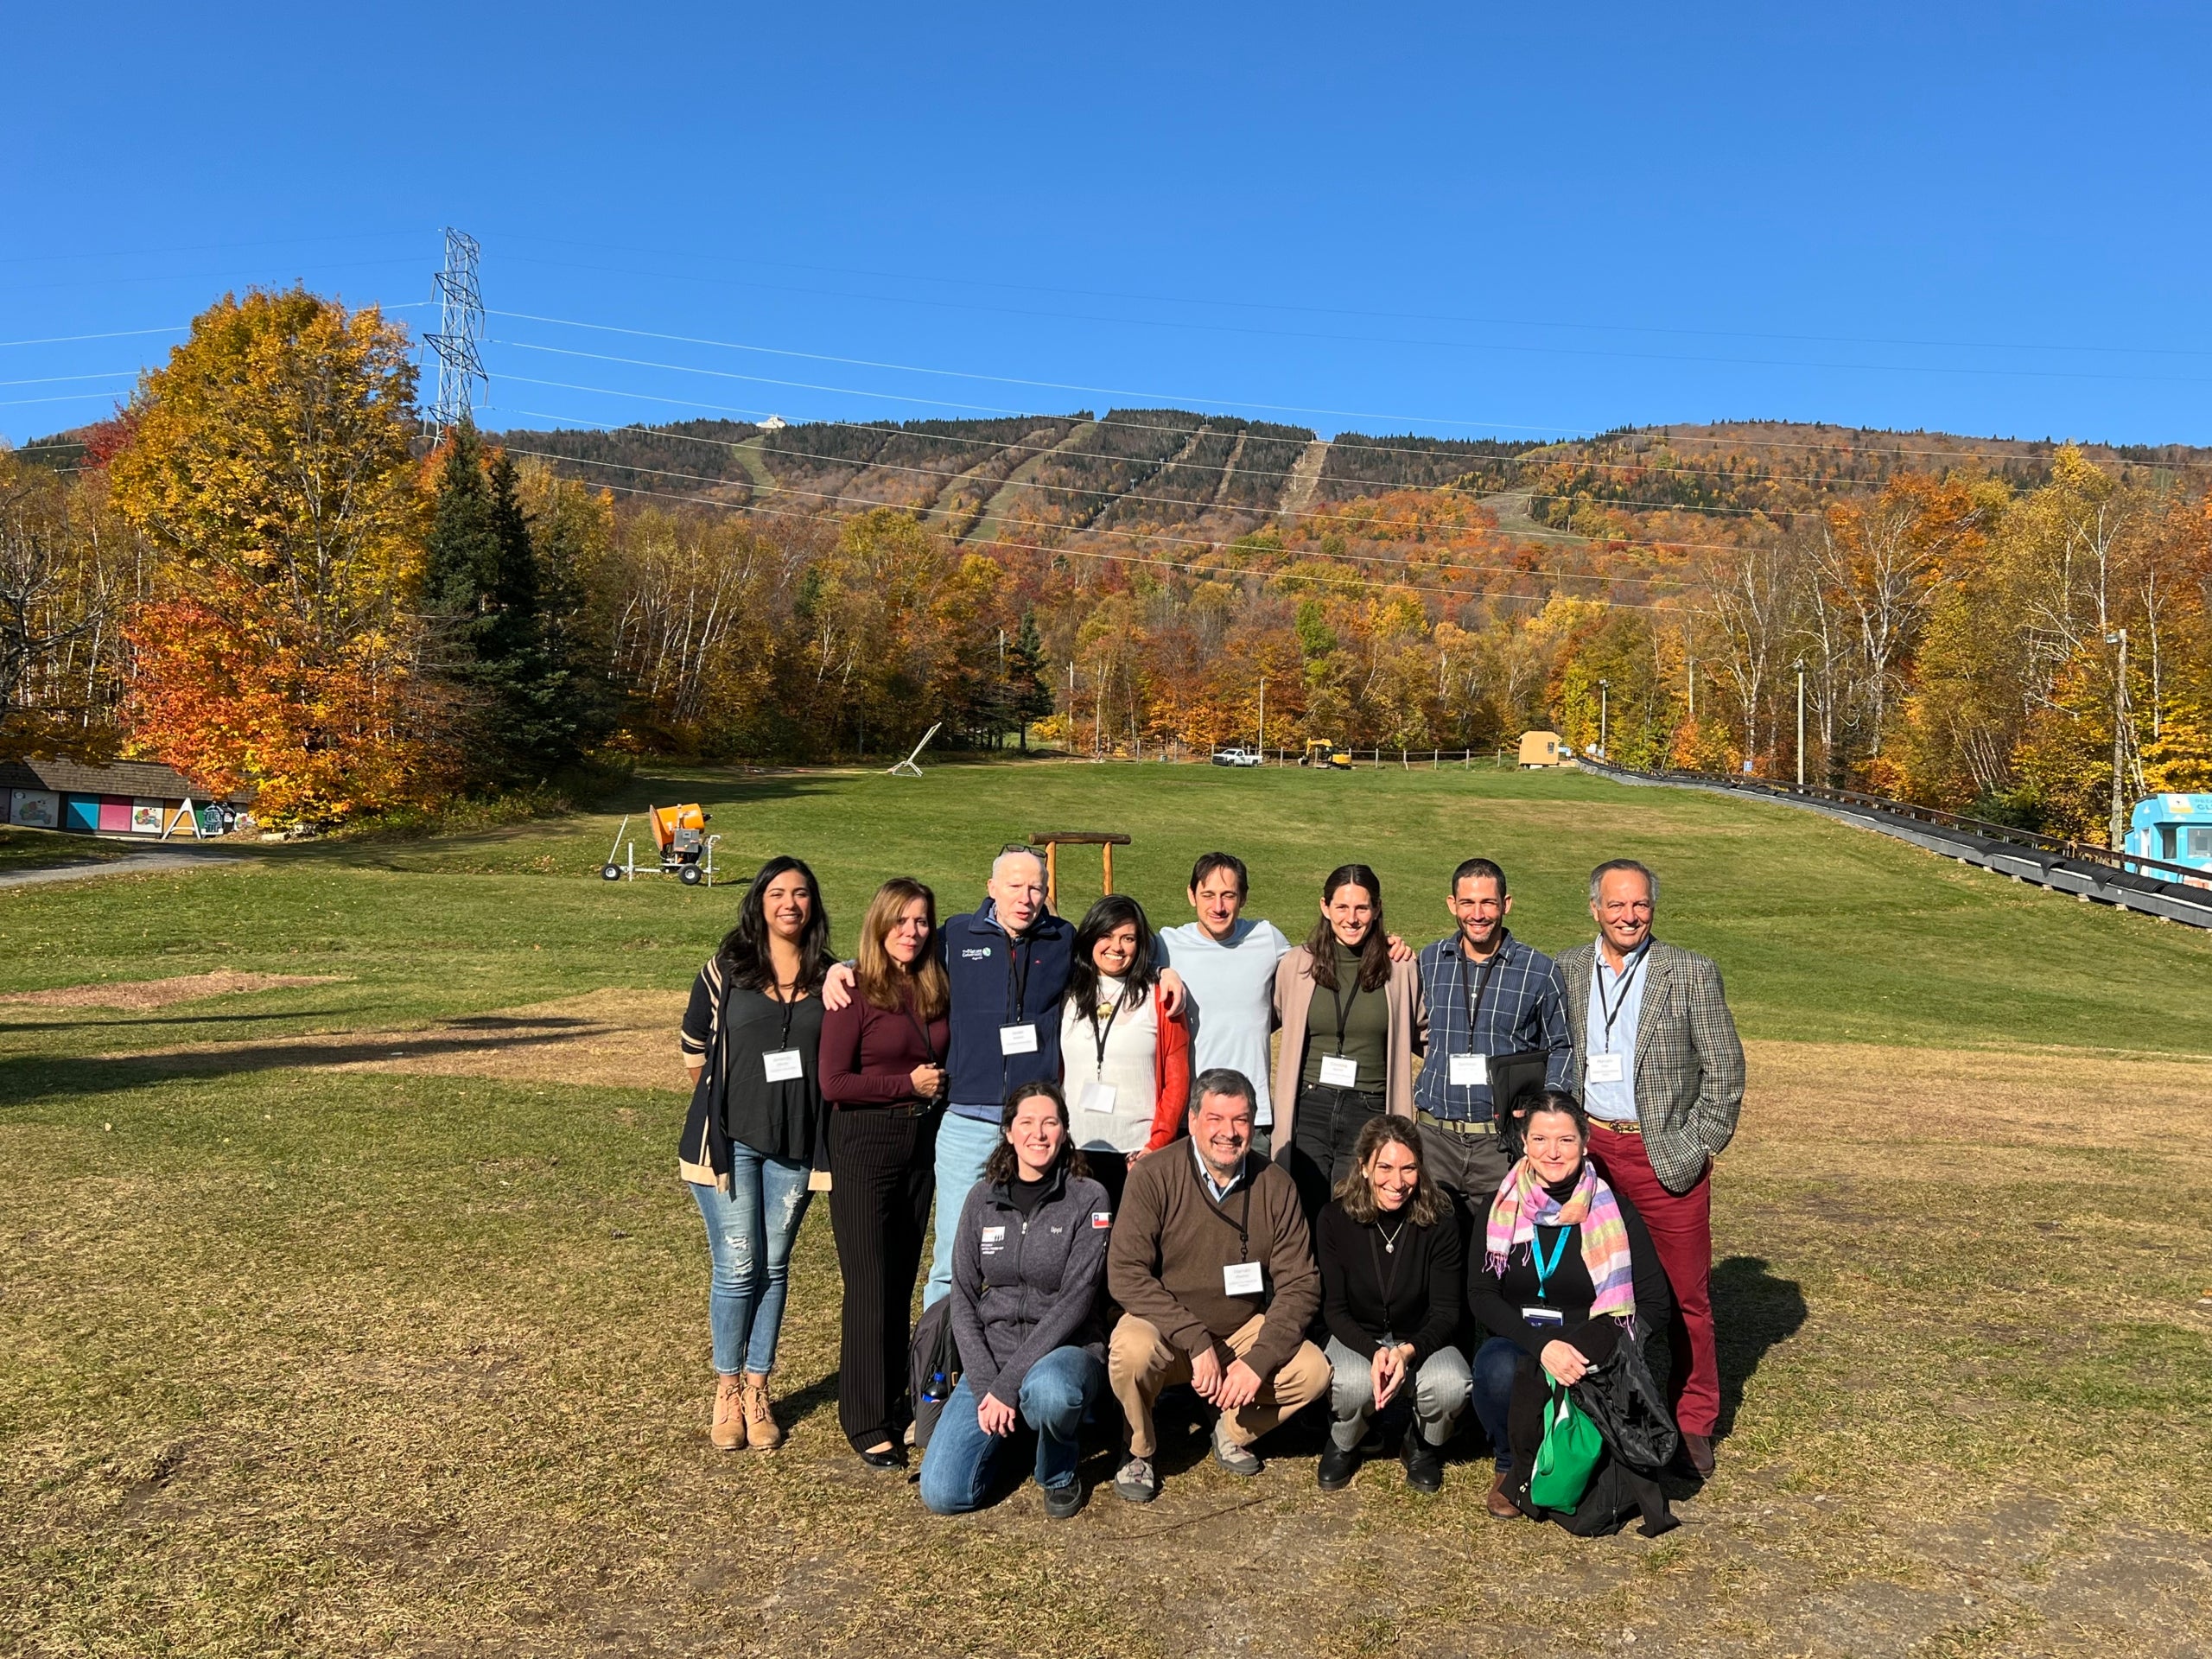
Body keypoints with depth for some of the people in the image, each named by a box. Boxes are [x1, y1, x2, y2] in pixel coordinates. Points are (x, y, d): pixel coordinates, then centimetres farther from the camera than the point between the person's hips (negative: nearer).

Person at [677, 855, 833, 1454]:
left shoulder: (828, 977, 3)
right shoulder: (726, 968, -2)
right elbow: (694, 1049, 7)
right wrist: (721, 1103, 11)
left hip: (795, 1142, 2)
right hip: (731, 1138, -2)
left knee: (774, 1266, 9)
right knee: (737, 1268, 0)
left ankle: (757, 1389, 20)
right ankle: (728, 1390, 15)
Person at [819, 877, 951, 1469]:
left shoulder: (935, 992, 6)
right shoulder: (854, 993, -10)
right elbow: (832, 1083, -13)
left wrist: (940, 1086, 1)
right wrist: (908, 1083, -13)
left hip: (922, 1144, 5)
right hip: (865, 1148, -5)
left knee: (903, 1281, 13)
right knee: (870, 1285, -1)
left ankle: (895, 1400, 25)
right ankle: (867, 1422, 8)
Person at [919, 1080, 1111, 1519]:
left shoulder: (1087, 1199, -6)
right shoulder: (982, 1199, 4)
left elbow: (1075, 1301, -13)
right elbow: (963, 1300, 3)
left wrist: (1008, 1385, -18)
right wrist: (984, 1385, -11)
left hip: (1064, 1351, -3)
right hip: (990, 1355, 3)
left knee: (1048, 1391, -40)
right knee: (943, 1494, -14)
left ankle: (1060, 1473, -4)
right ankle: (1005, 1432, 19)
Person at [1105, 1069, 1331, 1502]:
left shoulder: (1275, 1186, -6)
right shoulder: (1154, 1177, -15)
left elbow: (1300, 1284, -6)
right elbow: (1125, 1274, -21)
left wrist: (1259, 1360, -20)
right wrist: (1196, 1341, -27)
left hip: (1244, 1332, 3)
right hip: (1165, 1330, -3)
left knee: (1313, 1371, -20)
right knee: (1132, 1348, -34)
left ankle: (1233, 1433, 10)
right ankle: (1139, 1451, -2)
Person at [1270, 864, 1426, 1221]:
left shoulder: (1400, 970, 1)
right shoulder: (1297, 965, 4)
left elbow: (1426, 1036, 14)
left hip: (1370, 1115, -1)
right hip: (1309, 1112, 1)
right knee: (1300, 1222, 4)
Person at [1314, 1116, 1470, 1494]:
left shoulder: (1439, 1221, -13)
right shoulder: (1335, 1220, -13)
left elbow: (1447, 1311, -9)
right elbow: (1334, 1308, -9)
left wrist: (1409, 1351, -29)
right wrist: (1374, 1352, -29)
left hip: (1422, 1339, 1)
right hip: (1358, 1338, 0)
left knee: (1451, 1387, -32)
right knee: (1355, 1384, -35)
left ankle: (1422, 1446, 5)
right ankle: (1342, 1445, 3)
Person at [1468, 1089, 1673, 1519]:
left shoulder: (1614, 1212, -4)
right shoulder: (1502, 1207, -1)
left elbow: (1654, 1304, -4)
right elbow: (1480, 1296, -6)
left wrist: (1580, 1350, -19)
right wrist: (1541, 1345, -24)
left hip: (1590, 1354, -2)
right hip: (1515, 1343, 2)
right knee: (1496, 1368, -32)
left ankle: (1525, 1478, -5)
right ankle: (1509, 1464, -1)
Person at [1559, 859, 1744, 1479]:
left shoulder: (1692, 974, -2)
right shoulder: (1565, 972, 6)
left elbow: (1725, 1069, -1)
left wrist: (1698, 1146, -5)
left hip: (1666, 1155, -2)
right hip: (1588, 1149, 2)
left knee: (1686, 1295, 4)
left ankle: (1693, 1425, 19)